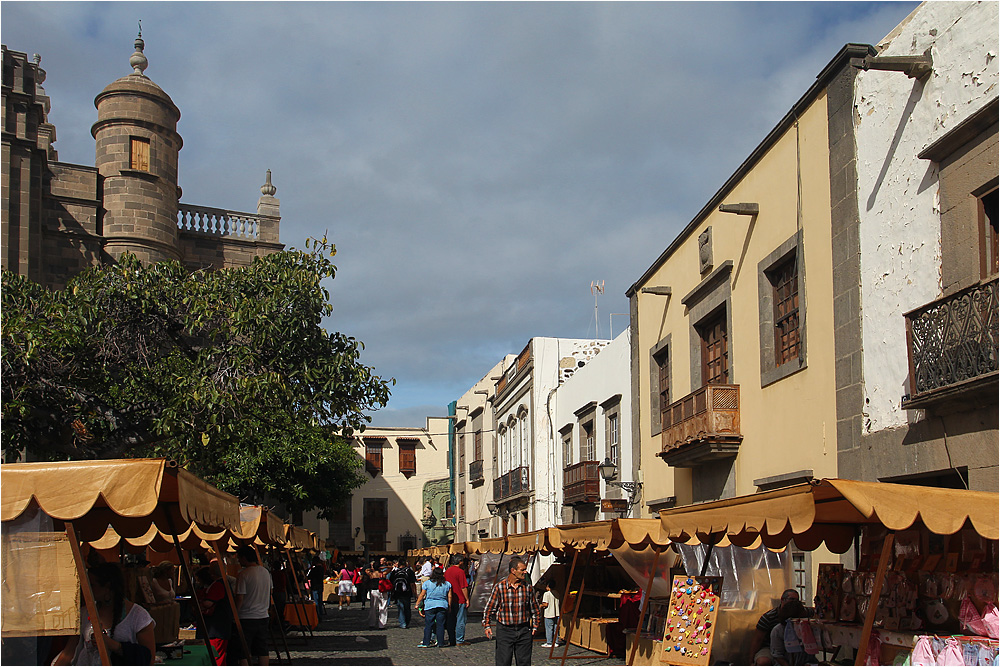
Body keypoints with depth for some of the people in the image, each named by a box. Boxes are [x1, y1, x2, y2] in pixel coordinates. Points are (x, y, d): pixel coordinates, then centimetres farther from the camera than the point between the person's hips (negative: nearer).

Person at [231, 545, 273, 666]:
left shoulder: (243, 574, -13)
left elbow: (240, 598, -15)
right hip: (263, 617, 6)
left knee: (242, 653, 0)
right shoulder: (266, 572, 8)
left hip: (247, 618, -6)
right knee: (262, 651, 11)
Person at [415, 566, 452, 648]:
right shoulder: (447, 584, 6)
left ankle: (426, 643, 4)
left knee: (428, 625, 2)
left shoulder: (426, 583, -1)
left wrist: (417, 604, 11)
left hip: (430, 605, -2)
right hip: (443, 606, 2)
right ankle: (440, 643, 8)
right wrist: (449, 606, 15)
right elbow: (449, 597, 7)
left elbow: (422, 595, 2)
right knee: (440, 624, 6)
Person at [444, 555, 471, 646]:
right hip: (460, 600, -7)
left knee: (450, 621, 11)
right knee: (460, 621, 0)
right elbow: (464, 587, -14)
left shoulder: (447, 571, 10)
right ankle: (459, 641, 1)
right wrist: (467, 599, -8)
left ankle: (451, 640, 14)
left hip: (450, 600, 7)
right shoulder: (460, 571, -12)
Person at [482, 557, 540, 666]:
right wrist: (487, 626, -4)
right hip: (504, 630, -2)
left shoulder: (527, 587, 2)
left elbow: (535, 610, 13)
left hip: (524, 632, 2)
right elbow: (488, 609, 2)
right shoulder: (499, 587, -5)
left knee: (524, 662, 5)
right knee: (503, 662, -3)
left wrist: (535, 626, 9)